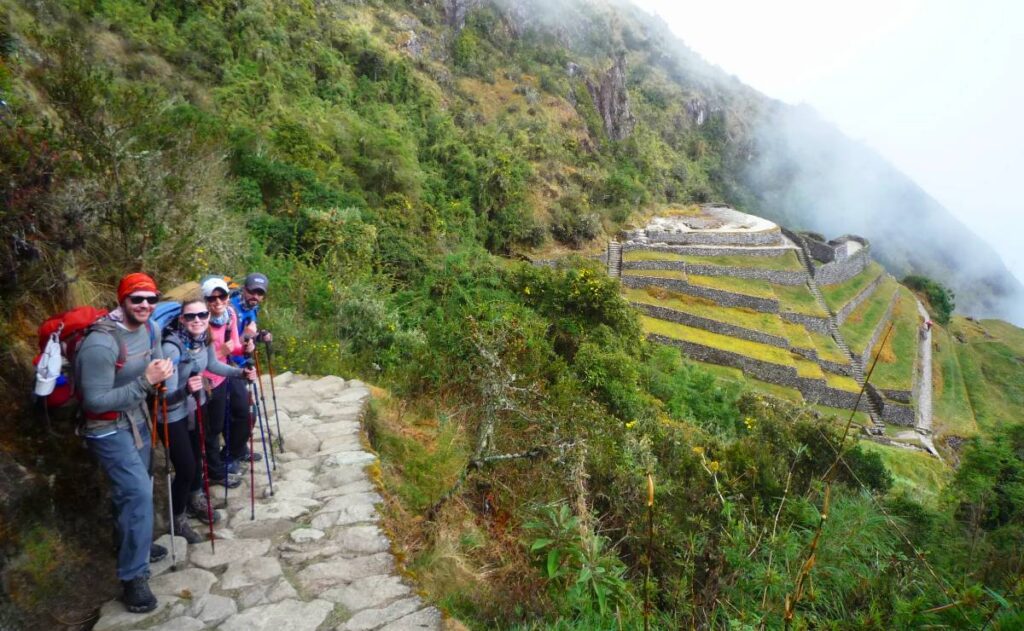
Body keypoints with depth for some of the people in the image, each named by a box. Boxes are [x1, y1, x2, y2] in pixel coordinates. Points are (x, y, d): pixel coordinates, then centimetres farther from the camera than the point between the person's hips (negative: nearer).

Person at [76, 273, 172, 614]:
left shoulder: (148, 329, -4)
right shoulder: (101, 342, -29)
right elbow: (95, 401, -29)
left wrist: (161, 373, -5)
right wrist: (145, 381, -33)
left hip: (137, 420, 8)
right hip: (108, 429, -8)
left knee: (131, 489, 22)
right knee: (138, 492, -15)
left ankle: (132, 544, 44)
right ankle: (133, 577, -3)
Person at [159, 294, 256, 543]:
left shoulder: (205, 338, -12)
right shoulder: (171, 348, -33)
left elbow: (213, 365, 10)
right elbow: (167, 396, -32)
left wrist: (241, 372, -3)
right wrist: (186, 389, -52)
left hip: (196, 406, 7)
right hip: (173, 415, -6)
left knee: (197, 456, 22)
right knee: (185, 468, -1)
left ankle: (195, 499, 48)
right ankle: (178, 519, 24)